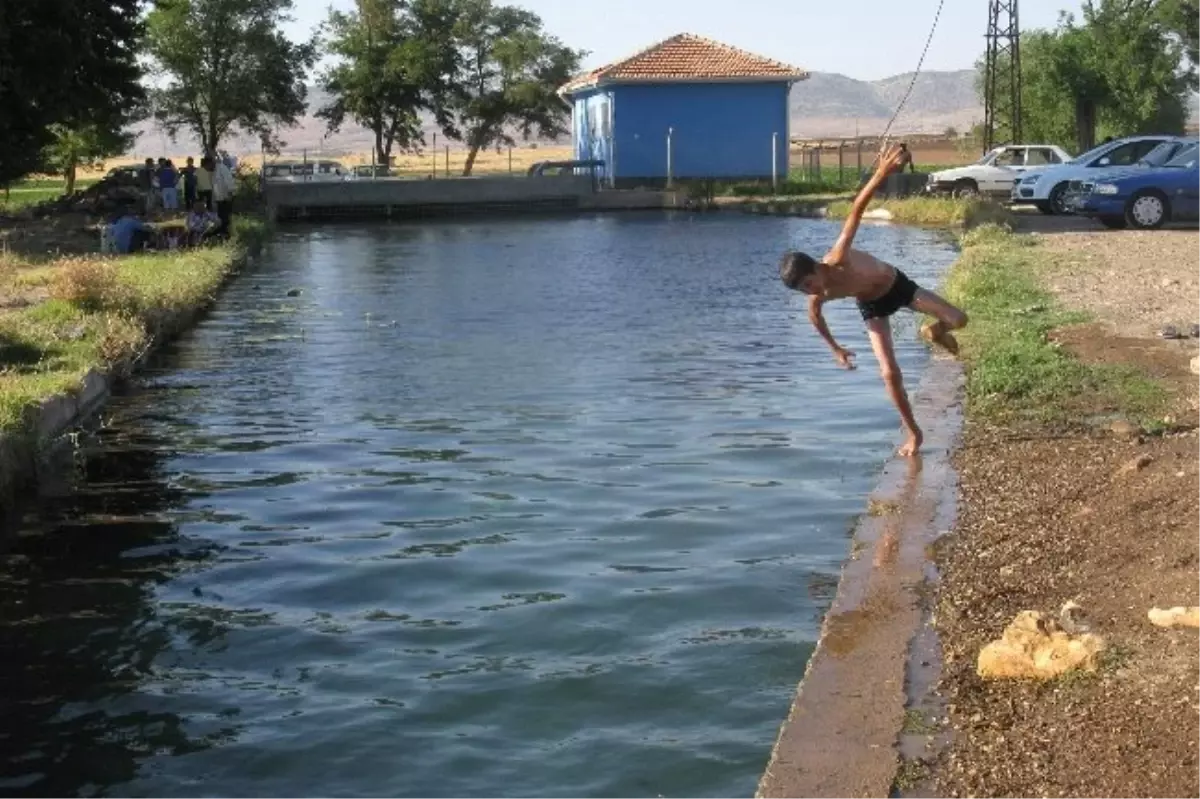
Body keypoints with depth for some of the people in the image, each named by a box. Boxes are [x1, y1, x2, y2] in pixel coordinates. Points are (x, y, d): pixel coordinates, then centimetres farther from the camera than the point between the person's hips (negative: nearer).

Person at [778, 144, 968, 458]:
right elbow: (814, 316, 1)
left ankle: (934, 333, 29)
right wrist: (835, 348, 12)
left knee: (958, 320, -10)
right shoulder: (817, 298, -26)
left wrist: (880, 174, -55)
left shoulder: (838, 258, -39)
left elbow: (856, 211, -43)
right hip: (872, 305, 1)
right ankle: (913, 433, 5)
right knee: (889, 373, -13)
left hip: (896, 283, -1)